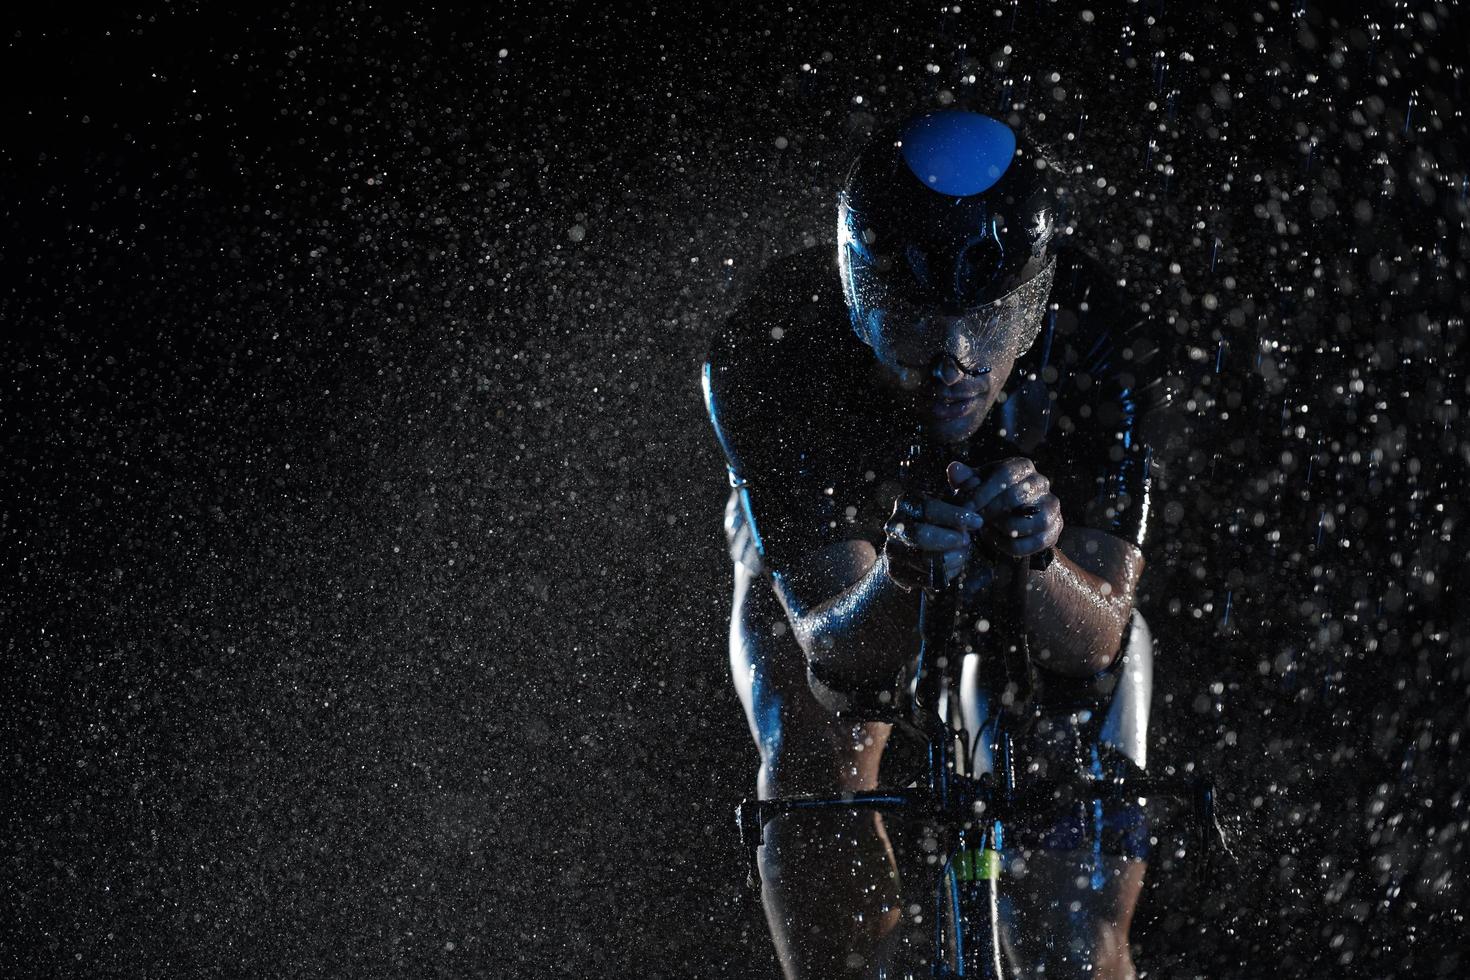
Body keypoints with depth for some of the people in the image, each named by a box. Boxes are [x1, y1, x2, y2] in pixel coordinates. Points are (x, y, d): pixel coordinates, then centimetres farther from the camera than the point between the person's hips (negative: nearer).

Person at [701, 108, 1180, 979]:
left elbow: (1096, 641, -34)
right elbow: (834, 648, -36)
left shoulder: (1103, 344, -35)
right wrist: (901, 573, -58)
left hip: (1041, 588, 0)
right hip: (828, 575, 0)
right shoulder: (769, 355, -37)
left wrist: (1037, 555, -55)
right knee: (815, 773, -25)